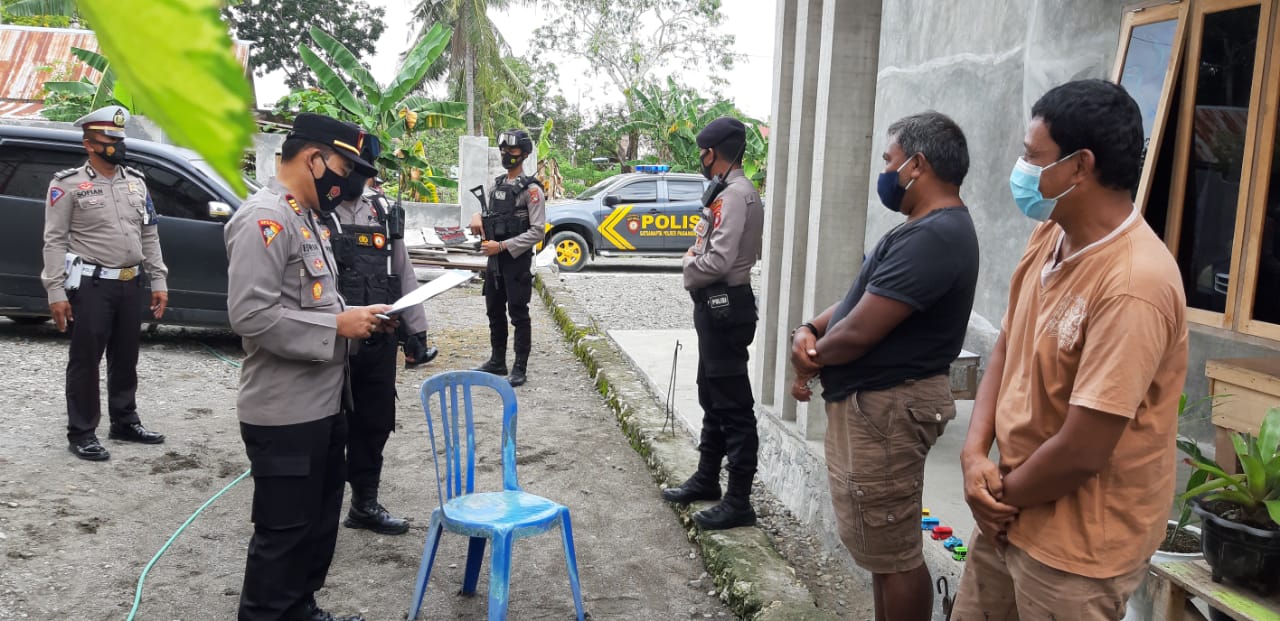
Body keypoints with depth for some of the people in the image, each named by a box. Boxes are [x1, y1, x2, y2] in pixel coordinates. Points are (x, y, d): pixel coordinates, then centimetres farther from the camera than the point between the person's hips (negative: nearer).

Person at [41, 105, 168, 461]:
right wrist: (56, 292, -14)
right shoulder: (68, 184, -6)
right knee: (86, 360, 0)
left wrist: (158, 281, 9)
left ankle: (125, 423, 26)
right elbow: (55, 241, -8)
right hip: (91, 285, -5)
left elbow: (149, 235, 14)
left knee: (125, 358, 14)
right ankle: (81, 434, 9)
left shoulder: (136, 182, 11)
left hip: (131, 284, 6)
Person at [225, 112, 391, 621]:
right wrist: (337, 324, -20)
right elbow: (251, 314, -26)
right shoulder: (264, 218, -17)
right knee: (284, 532, 3)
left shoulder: (307, 218, 14)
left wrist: (353, 316, 6)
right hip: (285, 413, -10)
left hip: (324, 404, 10)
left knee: (320, 522, 21)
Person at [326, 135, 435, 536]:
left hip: (379, 342, 6)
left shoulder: (385, 211, 10)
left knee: (375, 424, 15)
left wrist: (415, 330, 13)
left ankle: (365, 503, 32)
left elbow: (403, 273, 14)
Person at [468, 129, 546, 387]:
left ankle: (520, 368, 7)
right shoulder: (497, 184, 12)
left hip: (517, 260, -8)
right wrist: (478, 217, -1)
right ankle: (497, 361, 28)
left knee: (518, 315, -1)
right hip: (494, 260, 8)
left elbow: (538, 231, -17)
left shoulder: (531, 189, -11)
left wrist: (502, 246, -20)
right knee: (495, 312, 15)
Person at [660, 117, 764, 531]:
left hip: (726, 307, -11)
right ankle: (707, 479, 34)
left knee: (733, 405, -5)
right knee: (712, 398, 20)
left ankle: (738, 502, 2)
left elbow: (719, 260, -25)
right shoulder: (725, 192, 14)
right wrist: (697, 257, 0)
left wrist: (690, 266, -7)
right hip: (715, 305, 11)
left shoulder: (736, 194, -18)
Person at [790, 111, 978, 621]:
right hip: (875, 403, 11)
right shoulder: (929, 229, 14)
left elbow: (858, 333, -25)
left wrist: (812, 360, -5)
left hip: (885, 409, -11)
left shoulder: (931, 238, -23)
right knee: (882, 543, 22)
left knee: (893, 553, 2)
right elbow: (859, 298, 16)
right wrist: (808, 330, -4)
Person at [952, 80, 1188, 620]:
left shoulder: (1133, 287, -28)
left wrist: (1003, 494, -9)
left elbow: (1081, 453, -27)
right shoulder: (1049, 237, 0)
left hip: (1078, 546, -7)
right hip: (1013, 514, 7)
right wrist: (975, 453, -7)